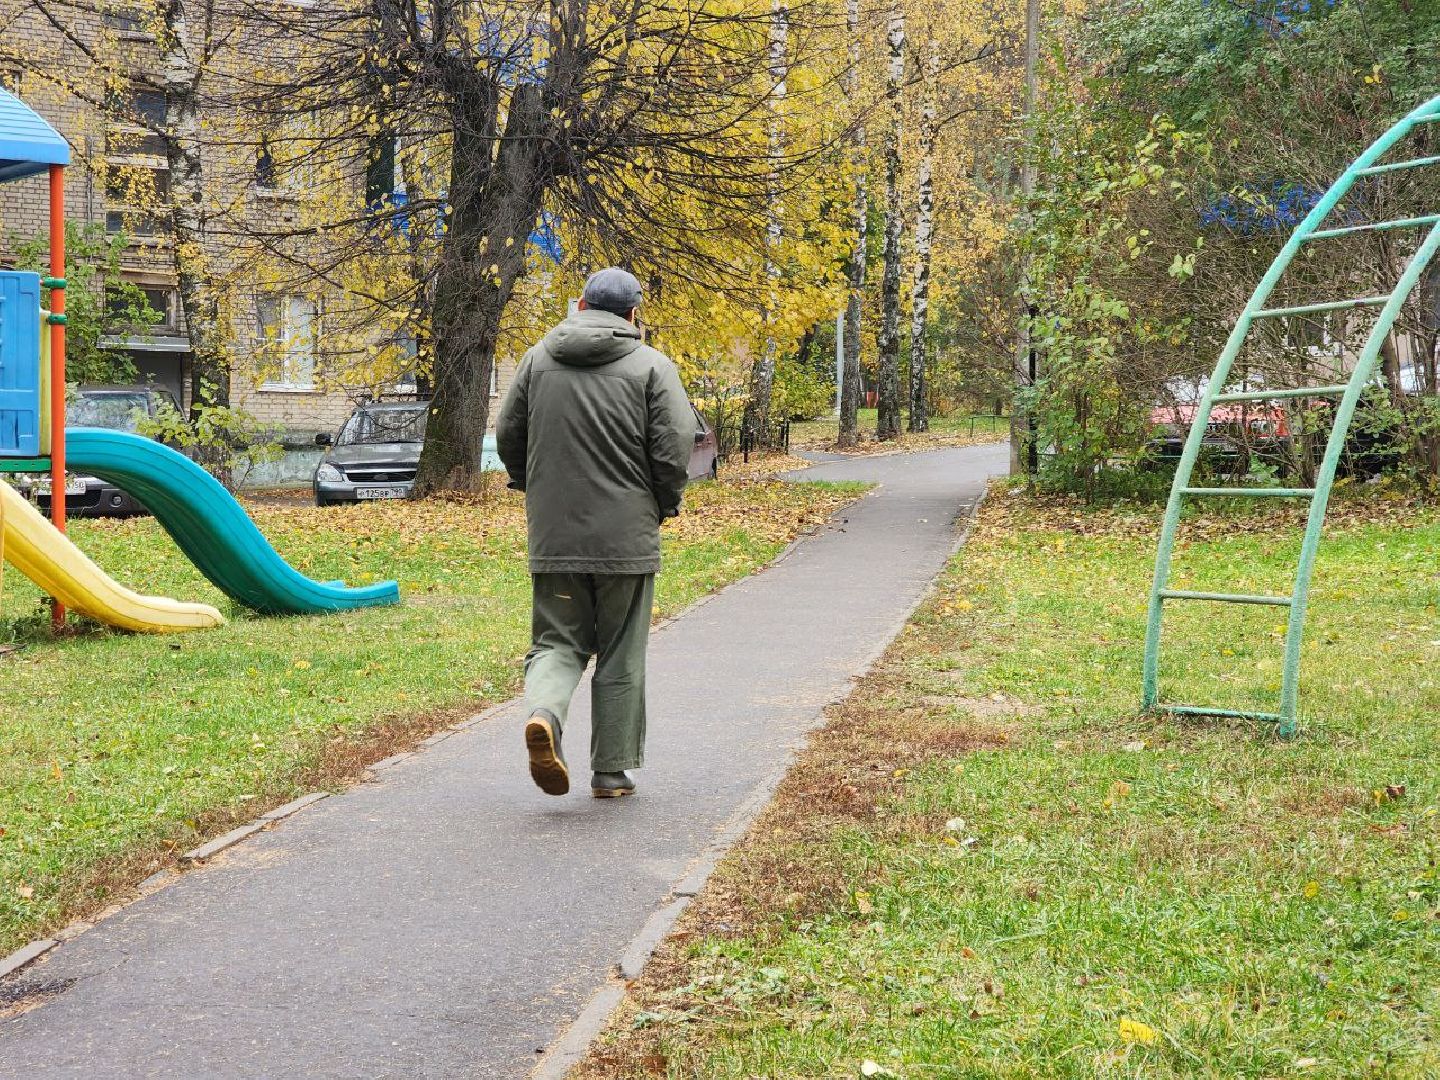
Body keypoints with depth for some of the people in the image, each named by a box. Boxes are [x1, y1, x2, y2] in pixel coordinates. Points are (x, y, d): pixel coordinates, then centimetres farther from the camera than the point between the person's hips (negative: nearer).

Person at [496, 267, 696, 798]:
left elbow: (508, 436, 10)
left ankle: (544, 713, -20)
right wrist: (663, 506, 7)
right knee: (621, 656, 9)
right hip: (626, 537, -2)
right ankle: (612, 769, 14)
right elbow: (676, 445, -10)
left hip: (553, 537, 2)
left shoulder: (538, 359, 7)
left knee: (557, 641, 11)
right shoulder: (651, 365, -4)